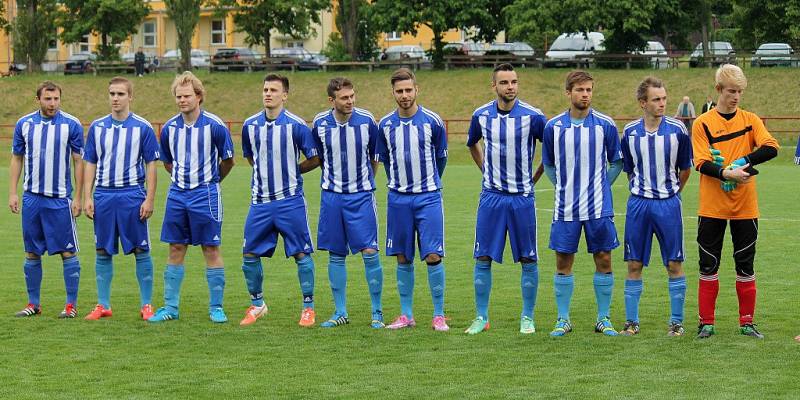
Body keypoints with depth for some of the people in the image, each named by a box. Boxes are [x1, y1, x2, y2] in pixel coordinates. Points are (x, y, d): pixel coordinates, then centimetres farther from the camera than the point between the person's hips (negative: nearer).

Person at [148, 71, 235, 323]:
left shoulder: (214, 126, -9)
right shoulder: (169, 127, 4)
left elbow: (228, 161, 3)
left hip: (205, 194, -4)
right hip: (177, 194, 4)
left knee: (211, 250, -1)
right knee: (176, 250, 6)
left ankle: (216, 307, 6)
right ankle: (171, 307, 11)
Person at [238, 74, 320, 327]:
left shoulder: (296, 125, -8)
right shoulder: (250, 125, 5)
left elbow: (314, 160, -1)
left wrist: (291, 172, 2)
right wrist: (265, 173, 11)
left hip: (290, 200, -4)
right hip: (260, 200, 4)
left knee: (302, 254, -1)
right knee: (249, 255, 5)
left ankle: (308, 307, 10)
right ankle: (257, 304, 22)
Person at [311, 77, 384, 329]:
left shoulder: (366, 121, -9)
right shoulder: (320, 124, -4)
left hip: (361, 195, -2)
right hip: (332, 195, 2)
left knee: (370, 252, -8)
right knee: (336, 255, 6)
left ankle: (377, 312, 3)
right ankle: (340, 312, 16)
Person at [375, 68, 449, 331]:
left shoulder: (432, 121, -4)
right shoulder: (385, 125, 3)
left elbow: (441, 157, 10)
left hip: (428, 198, -2)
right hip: (398, 198, 2)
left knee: (433, 256, -7)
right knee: (403, 258, 6)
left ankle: (439, 315, 1)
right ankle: (406, 315, 14)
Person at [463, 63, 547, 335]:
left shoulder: (532, 116, -9)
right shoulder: (481, 115, 1)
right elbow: (472, 145, 21)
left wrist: (534, 177, 5)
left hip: (522, 197, -2)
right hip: (491, 196, 2)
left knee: (528, 260, 3)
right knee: (483, 259, 1)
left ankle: (527, 318, 13)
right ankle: (481, 317, 10)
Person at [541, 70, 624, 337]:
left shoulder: (605, 125, -1)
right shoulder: (553, 126, 3)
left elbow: (617, 162, 10)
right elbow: (548, 165, 15)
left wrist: (603, 185, 2)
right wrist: (562, 186, 4)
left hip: (598, 206, -1)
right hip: (566, 207, 1)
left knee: (603, 260, 2)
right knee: (563, 262, 3)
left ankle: (603, 319, 12)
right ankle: (563, 320, 12)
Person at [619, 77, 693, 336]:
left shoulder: (677, 130, -4)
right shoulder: (630, 132, 1)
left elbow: (685, 168, 8)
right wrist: (641, 192, 13)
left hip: (668, 204, -1)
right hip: (638, 204, 2)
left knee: (674, 264, 1)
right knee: (634, 264, 4)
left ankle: (677, 321, 11)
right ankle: (631, 321, 12)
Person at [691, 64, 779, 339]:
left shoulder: (750, 120, 4)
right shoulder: (703, 123, -2)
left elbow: (771, 148, -10)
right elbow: (702, 163, -11)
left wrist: (742, 162, -21)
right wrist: (726, 173, -27)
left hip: (745, 206, 1)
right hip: (712, 206, -1)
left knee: (746, 265, 6)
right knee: (708, 265, 3)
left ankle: (747, 322, 15)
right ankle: (706, 323, 11)